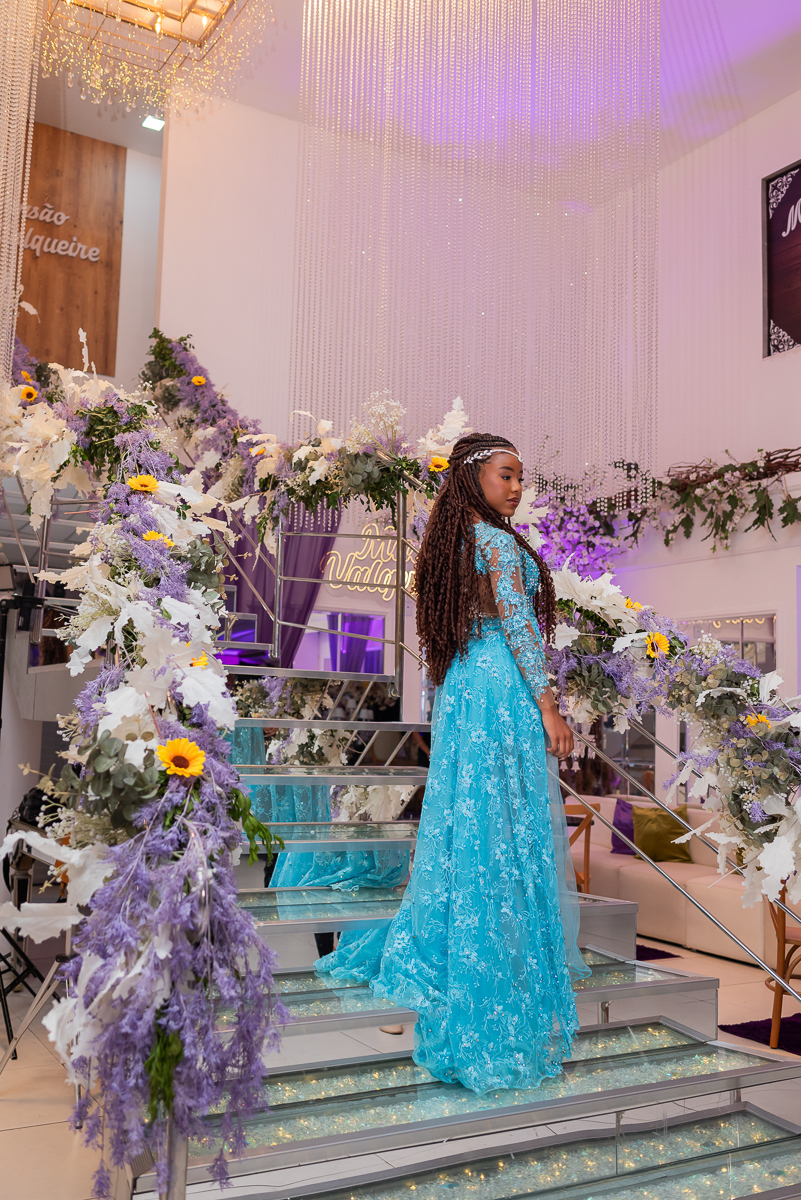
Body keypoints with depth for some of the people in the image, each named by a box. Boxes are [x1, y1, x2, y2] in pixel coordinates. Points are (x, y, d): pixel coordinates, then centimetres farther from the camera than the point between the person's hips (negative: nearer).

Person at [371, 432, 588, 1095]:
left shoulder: (453, 543, 15)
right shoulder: (498, 542, -11)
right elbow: (517, 625, -16)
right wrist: (549, 707, -15)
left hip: (462, 692, 9)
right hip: (504, 690, -9)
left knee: (463, 822, 14)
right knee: (510, 829, -3)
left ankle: (434, 955, 24)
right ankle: (505, 982, 4)